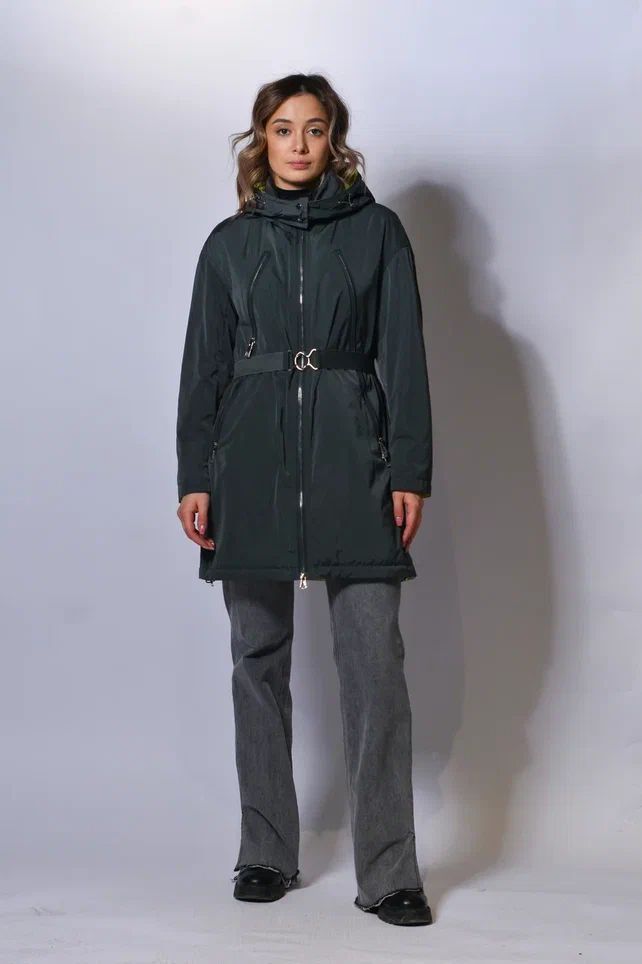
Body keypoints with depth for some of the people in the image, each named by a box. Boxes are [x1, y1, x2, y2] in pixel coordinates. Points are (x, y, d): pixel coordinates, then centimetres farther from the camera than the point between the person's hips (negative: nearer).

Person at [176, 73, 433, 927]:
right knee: (259, 659, 7)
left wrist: (411, 472, -5)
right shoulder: (230, 242, 11)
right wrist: (193, 478, 2)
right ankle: (267, 854, 18)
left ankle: (388, 873, -1)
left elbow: (404, 358, 3)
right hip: (251, 467, 2)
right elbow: (203, 367, 9)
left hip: (351, 463, -2)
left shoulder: (376, 230, 7)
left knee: (374, 662, -8)